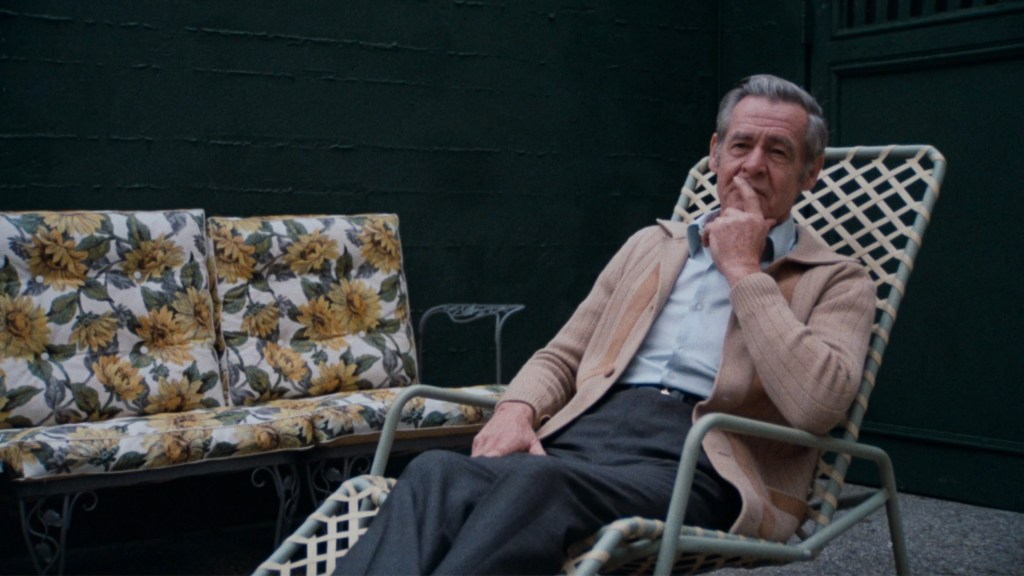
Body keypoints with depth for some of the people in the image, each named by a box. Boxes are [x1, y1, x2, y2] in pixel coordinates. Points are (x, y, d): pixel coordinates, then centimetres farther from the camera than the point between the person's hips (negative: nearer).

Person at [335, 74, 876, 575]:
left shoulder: (836, 281, 11)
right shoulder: (650, 245, 26)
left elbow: (816, 405, -9)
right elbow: (561, 356, 24)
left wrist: (744, 269, -3)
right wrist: (516, 410, 1)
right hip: (586, 434, 5)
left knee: (535, 484, -37)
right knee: (435, 473, -29)